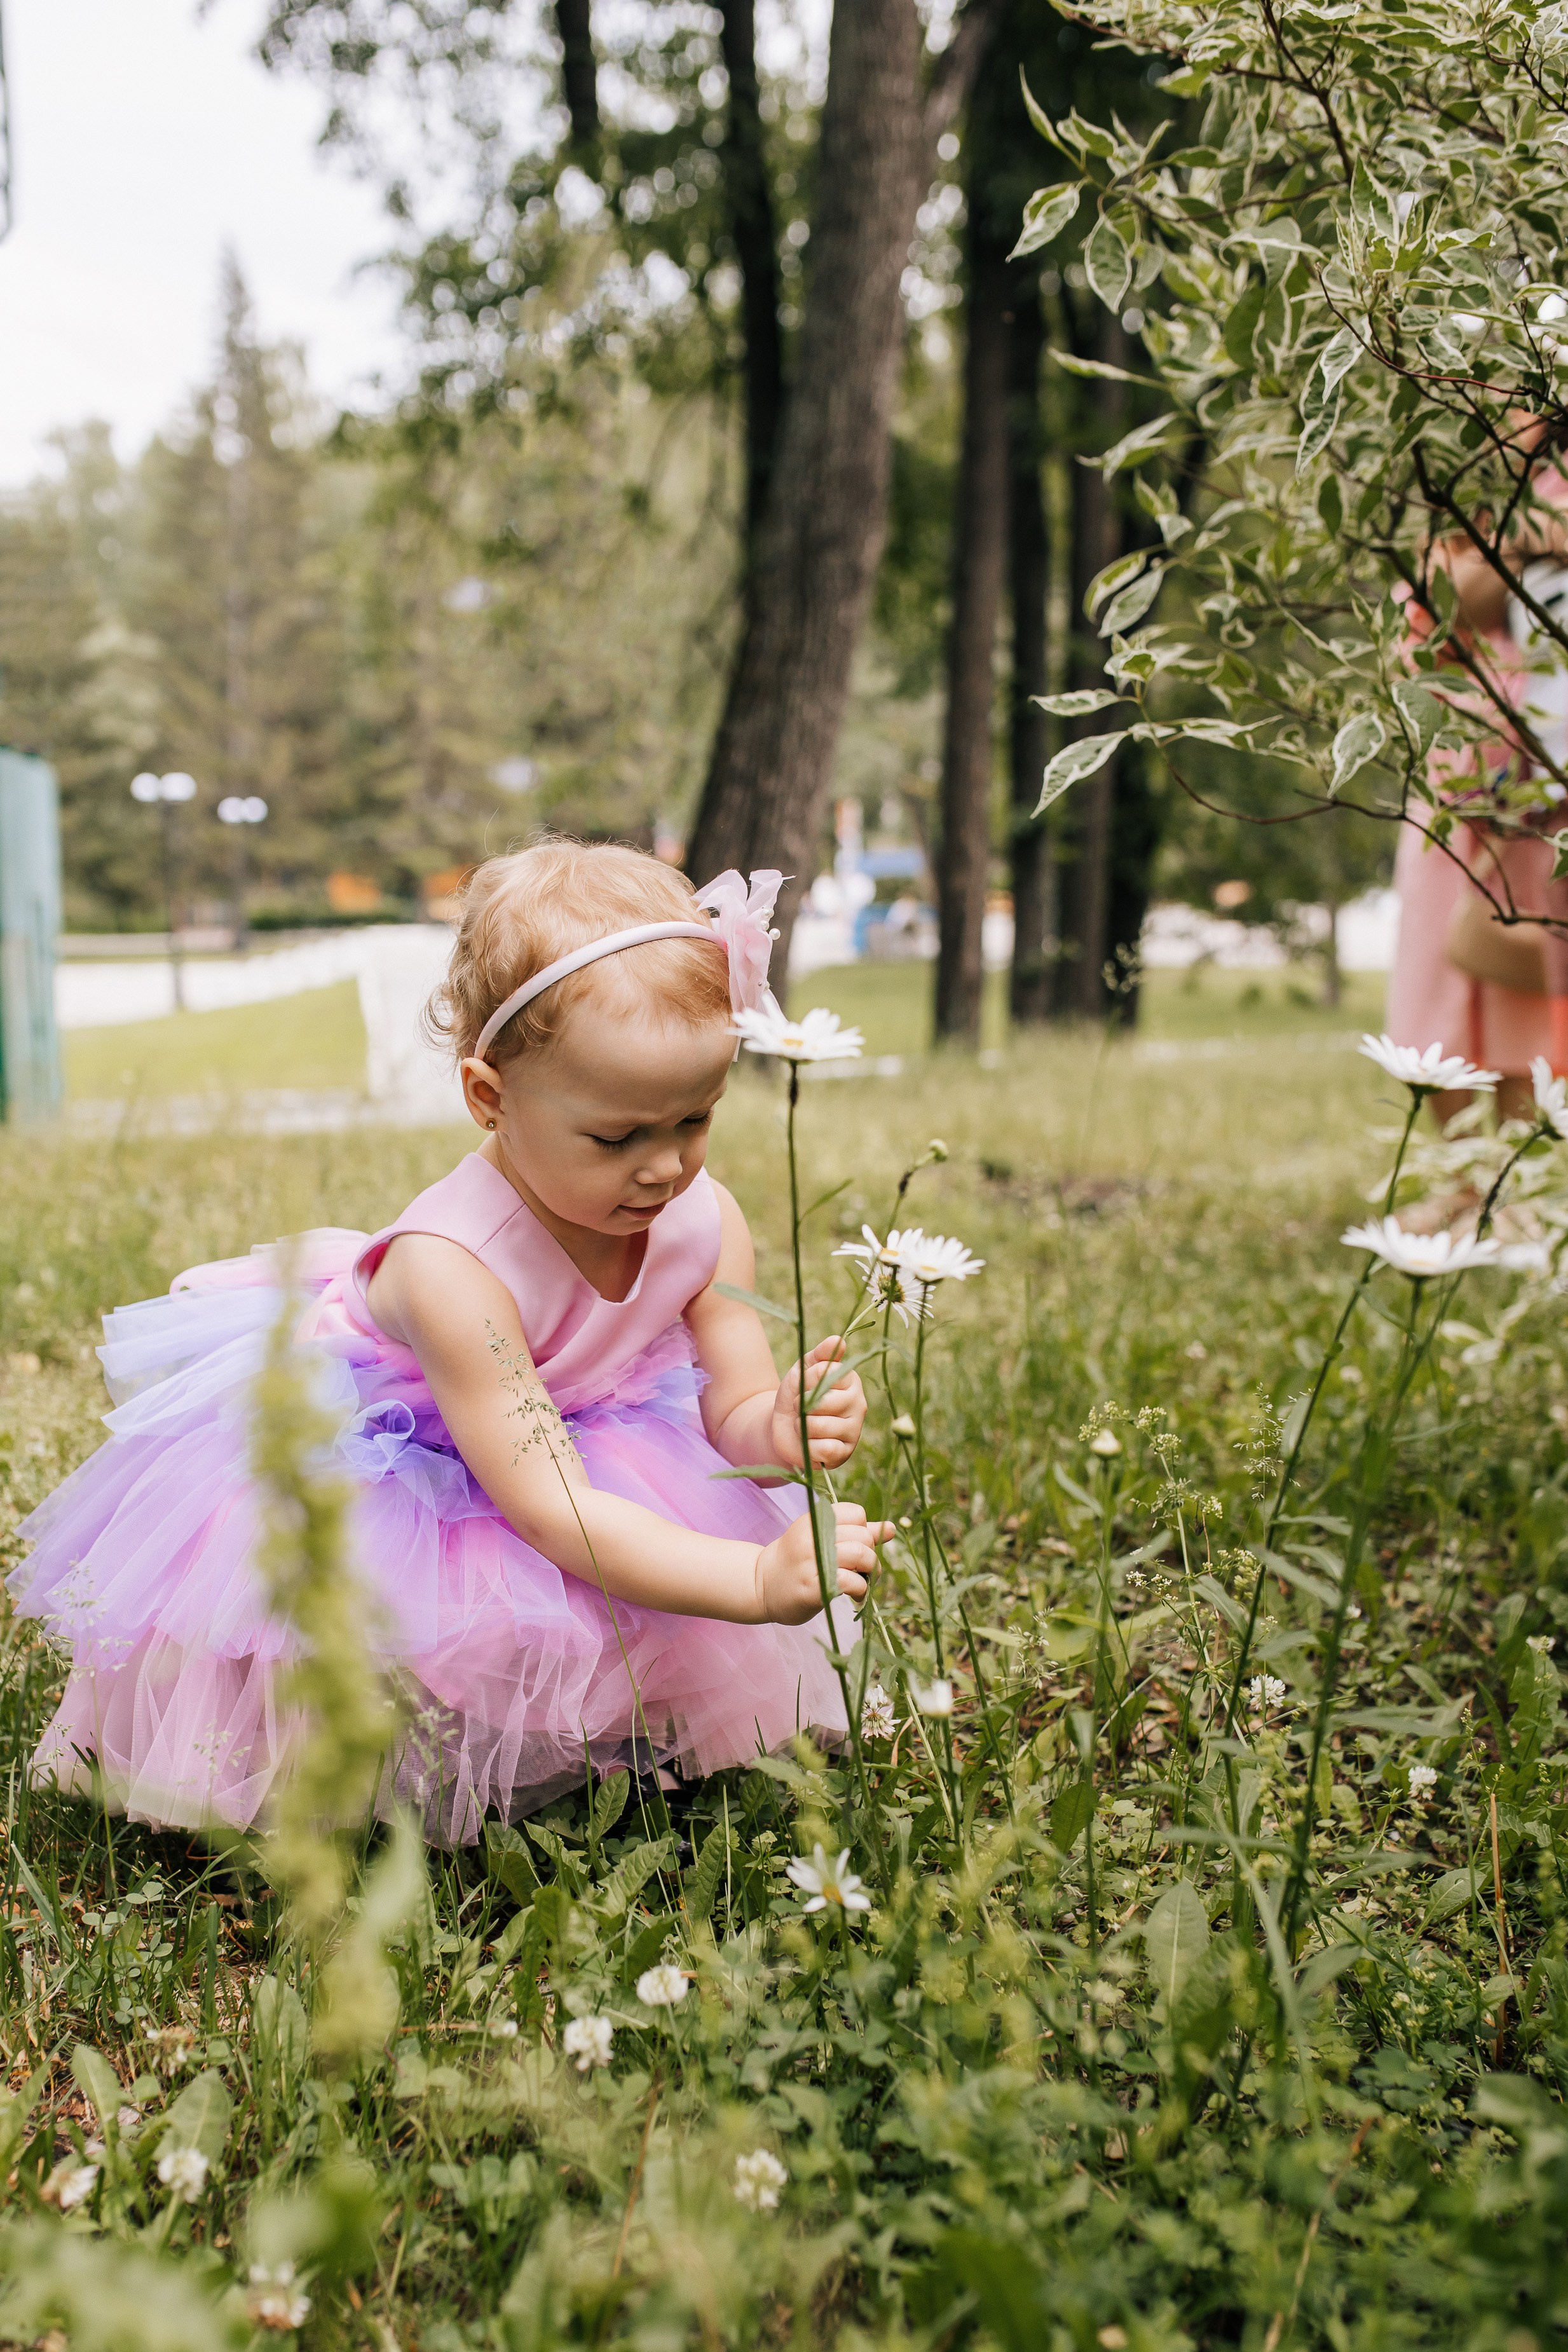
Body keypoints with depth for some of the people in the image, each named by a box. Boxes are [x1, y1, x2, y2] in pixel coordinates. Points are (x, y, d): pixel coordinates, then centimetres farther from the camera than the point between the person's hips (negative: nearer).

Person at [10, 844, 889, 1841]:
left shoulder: (707, 1220, -19)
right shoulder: (450, 1269, -38)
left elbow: (734, 1411, -12)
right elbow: (551, 1510, -38)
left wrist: (779, 1433, -39)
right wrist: (757, 1581, -48)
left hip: (597, 1440, 6)